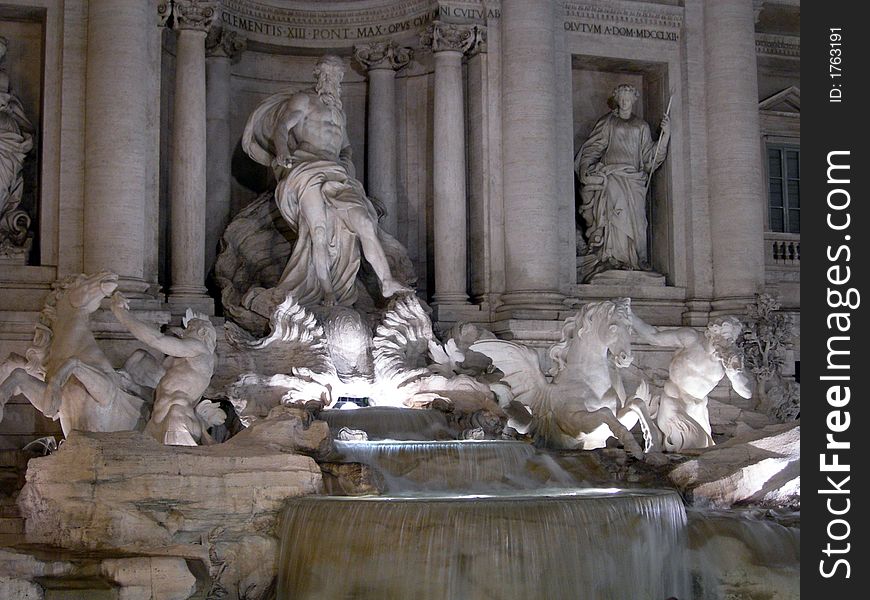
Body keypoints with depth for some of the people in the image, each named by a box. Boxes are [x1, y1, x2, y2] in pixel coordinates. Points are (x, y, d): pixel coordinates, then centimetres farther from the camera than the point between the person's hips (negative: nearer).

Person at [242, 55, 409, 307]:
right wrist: (283, 152, -22)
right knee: (319, 230, -26)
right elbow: (280, 127, 0)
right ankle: (327, 293, -26)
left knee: (364, 222, -17)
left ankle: (387, 282, -21)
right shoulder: (303, 100, 13)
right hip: (306, 170, -5)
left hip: (336, 173, 5)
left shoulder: (338, 110, 33)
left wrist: (347, 162, 12)